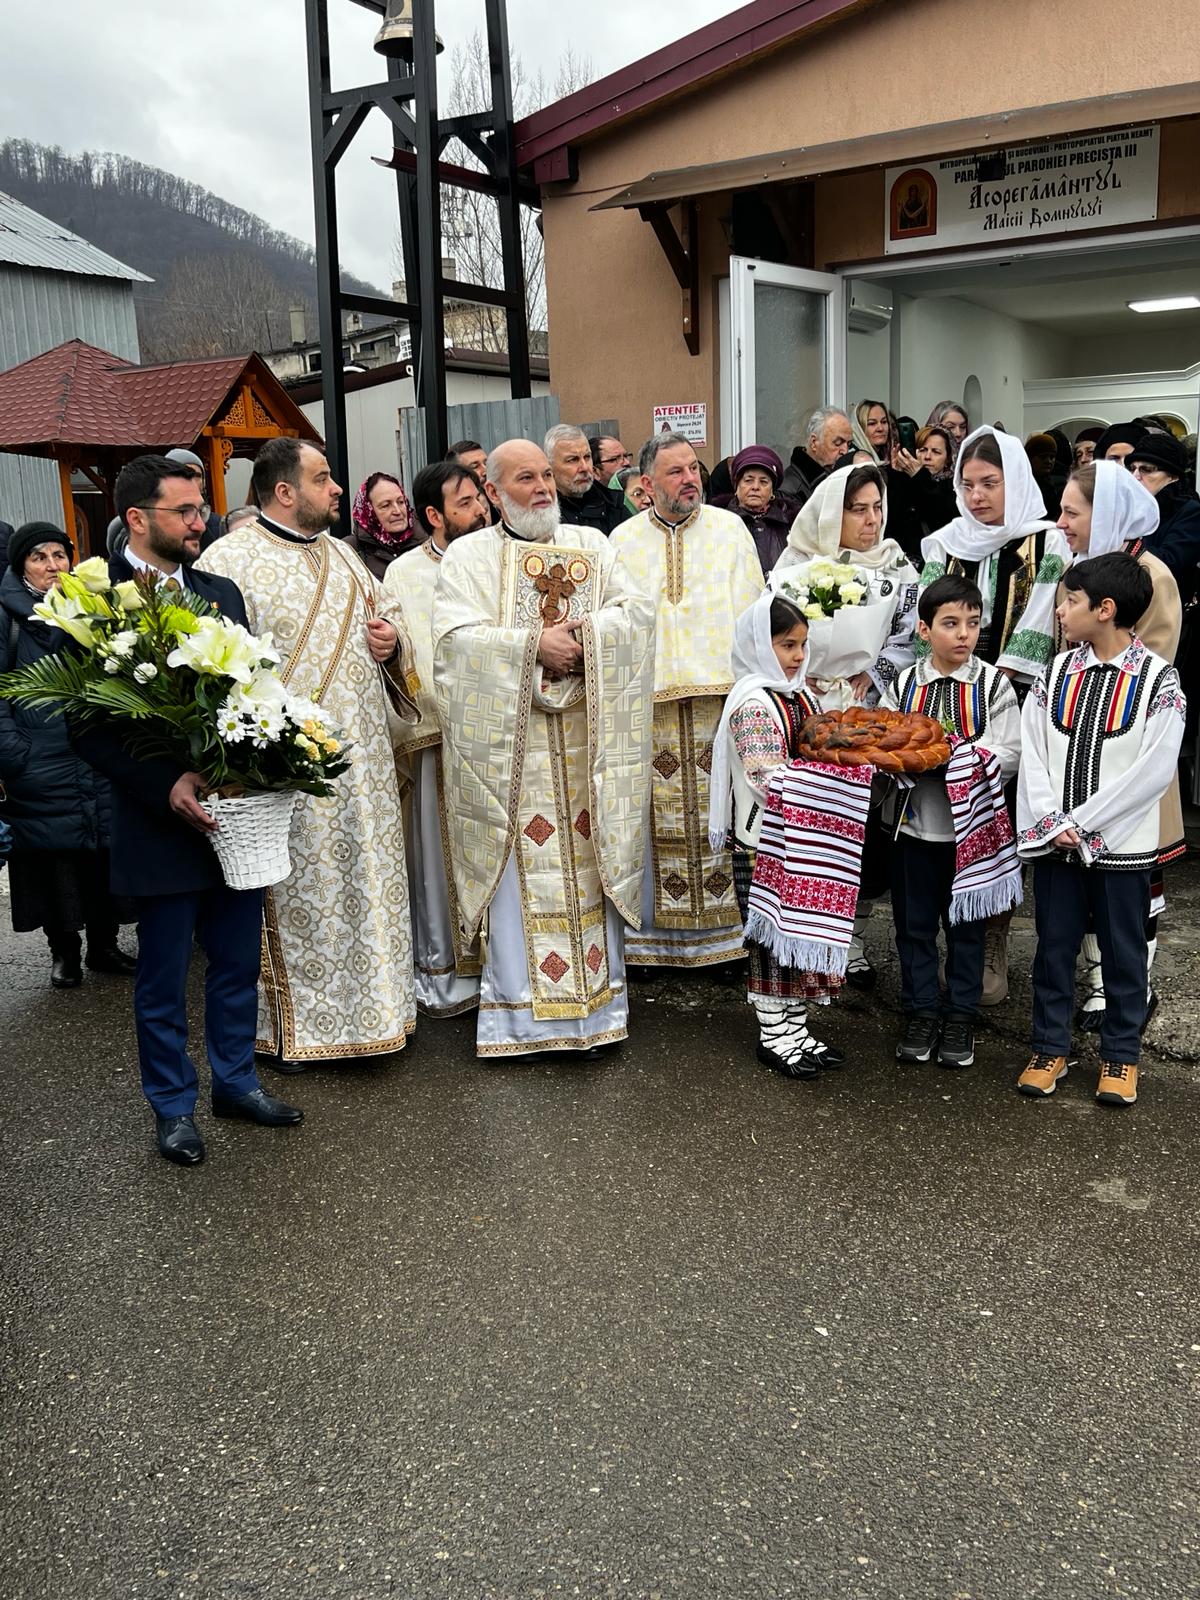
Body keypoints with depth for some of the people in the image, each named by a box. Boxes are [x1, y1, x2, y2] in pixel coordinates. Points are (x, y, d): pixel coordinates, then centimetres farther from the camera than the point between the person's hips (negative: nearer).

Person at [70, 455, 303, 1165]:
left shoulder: (221, 592, 7)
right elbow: (88, 725, -11)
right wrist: (166, 785, -20)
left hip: (236, 810, 5)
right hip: (160, 821, -5)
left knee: (239, 961, 16)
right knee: (163, 977, 10)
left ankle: (236, 1079, 36)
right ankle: (174, 1105, 28)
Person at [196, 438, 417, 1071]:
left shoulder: (342, 553, 15)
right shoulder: (229, 560, -9)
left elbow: (377, 623, 26)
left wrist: (390, 639, 3)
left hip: (362, 758, 7)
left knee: (366, 878, 13)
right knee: (296, 892, 2)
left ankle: (371, 1003, 28)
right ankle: (290, 1024, 17)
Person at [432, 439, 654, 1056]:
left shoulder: (591, 544, 14)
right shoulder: (468, 555, 5)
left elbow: (637, 610, 3)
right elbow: (455, 636, -9)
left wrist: (583, 636, -14)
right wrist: (534, 644, -17)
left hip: (587, 740, 2)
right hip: (507, 741, -2)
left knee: (589, 862, 5)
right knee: (521, 864, -1)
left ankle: (596, 997, 16)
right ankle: (520, 1009, 9)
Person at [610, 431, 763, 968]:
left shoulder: (729, 529, 9)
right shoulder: (623, 540, 11)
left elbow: (751, 611, 6)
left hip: (722, 695, 0)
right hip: (651, 699, 1)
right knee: (662, 818, 1)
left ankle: (727, 930, 7)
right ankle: (662, 933, 9)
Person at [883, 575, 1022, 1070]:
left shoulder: (992, 685, -3)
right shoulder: (903, 685, 2)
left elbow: (1009, 755, -9)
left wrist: (957, 756, -23)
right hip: (913, 821, 2)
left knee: (967, 925, 9)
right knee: (914, 922, 10)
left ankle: (960, 1016, 23)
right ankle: (921, 1012, 24)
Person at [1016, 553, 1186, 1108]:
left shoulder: (1159, 681, -8)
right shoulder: (1058, 671, 5)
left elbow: (1153, 771, -14)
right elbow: (1033, 750, 2)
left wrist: (1081, 823, -15)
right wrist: (1050, 821, -10)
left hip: (1119, 844, -3)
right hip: (1053, 840, 4)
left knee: (1123, 952, 9)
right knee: (1053, 946, 11)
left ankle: (1121, 1056, 24)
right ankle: (1050, 1049, 25)